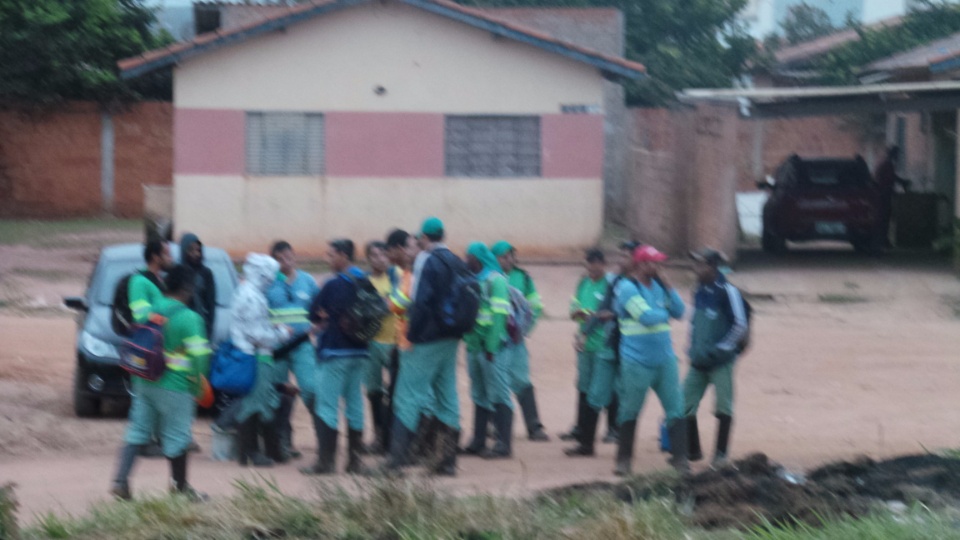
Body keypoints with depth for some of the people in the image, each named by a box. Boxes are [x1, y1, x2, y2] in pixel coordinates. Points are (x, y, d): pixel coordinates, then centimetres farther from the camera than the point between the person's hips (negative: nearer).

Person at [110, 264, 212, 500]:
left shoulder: (151, 310, 3)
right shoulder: (189, 319, -15)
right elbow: (199, 356, -17)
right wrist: (197, 386, -5)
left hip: (144, 382, 6)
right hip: (175, 387, -6)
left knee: (138, 431, 11)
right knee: (177, 437, 8)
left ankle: (120, 480, 1)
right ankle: (181, 486, 21)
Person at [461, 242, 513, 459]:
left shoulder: (495, 280, -9)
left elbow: (499, 315, -15)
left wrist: (491, 346, -19)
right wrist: (467, 339, 2)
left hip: (492, 348, -8)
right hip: (474, 346, 8)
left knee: (498, 396, -5)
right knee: (479, 395, 13)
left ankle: (504, 444, -4)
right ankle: (478, 442, 18)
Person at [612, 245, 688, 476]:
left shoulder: (659, 285, 10)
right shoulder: (627, 288, -10)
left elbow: (679, 311, 4)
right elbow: (647, 316, -19)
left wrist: (667, 285, -3)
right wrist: (665, 314, 0)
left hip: (664, 359, 5)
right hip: (637, 361, -5)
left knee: (676, 409, -1)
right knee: (630, 411, 5)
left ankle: (679, 457, 1)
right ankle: (624, 459, 17)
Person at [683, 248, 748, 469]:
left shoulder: (727, 291, -13)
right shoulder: (700, 291, 9)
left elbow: (741, 326, -14)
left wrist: (720, 350, -15)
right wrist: (694, 348, 10)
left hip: (720, 362, -7)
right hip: (699, 361, 7)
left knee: (723, 407, 2)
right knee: (685, 405, 3)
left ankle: (721, 454, 12)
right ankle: (692, 451, 15)